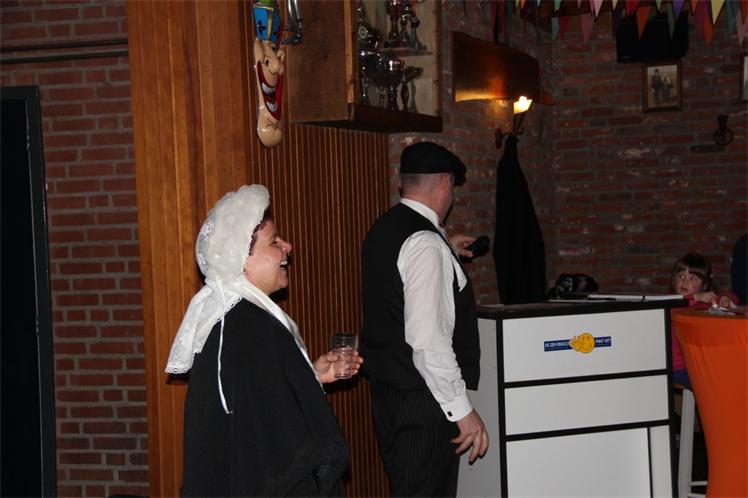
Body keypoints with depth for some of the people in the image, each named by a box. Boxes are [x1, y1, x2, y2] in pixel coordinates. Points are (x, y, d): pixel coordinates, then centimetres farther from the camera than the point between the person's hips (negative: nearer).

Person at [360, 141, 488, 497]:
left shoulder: (383, 231, 9)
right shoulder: (425, 243, -19)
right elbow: (428, 340, -25)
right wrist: (462, 410, -19)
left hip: (386, 389, 10)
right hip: (421, 399, -9)